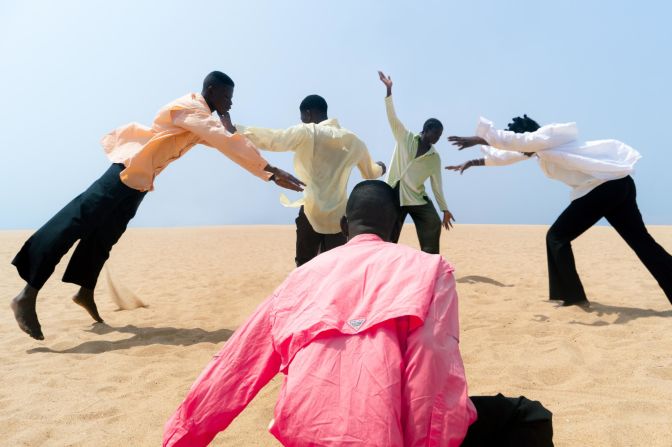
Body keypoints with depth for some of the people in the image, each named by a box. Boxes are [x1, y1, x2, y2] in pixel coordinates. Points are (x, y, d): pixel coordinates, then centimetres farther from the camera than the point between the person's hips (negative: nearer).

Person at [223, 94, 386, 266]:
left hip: (312, 214, -3)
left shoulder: (306, 133, -5)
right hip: (339, 217, 3)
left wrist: (234, 129, -9)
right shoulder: (353, 141, 9)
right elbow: (370, 174, 23)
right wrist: (380, 168, 45)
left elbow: (270, 139, -17)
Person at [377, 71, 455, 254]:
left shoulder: (435, 157, 3)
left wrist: (445, 209, 4)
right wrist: (389, 89, -20)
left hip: (417, 197, 2)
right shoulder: (405, 138, -1)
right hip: (395, 195, -2)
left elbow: (437, 184, 6)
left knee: (434, 224, -15)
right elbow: (392, 117, -10)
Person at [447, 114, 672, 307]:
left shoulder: (547, 137, -7)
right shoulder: (541, 143, 19)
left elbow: (508, 140, -17)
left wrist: (476, 139, -5)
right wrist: (474, 162, 26)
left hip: (602, 187, -10)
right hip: (618, 184, 10)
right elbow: (510, 153, 25)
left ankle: (573, 296, 6)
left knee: (557, 238, 0)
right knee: (641, 241, 11)